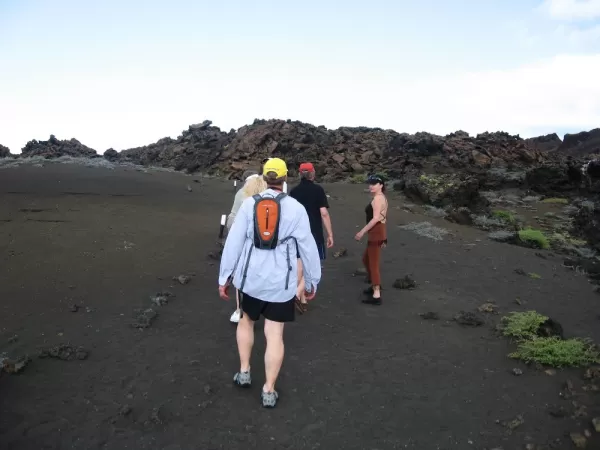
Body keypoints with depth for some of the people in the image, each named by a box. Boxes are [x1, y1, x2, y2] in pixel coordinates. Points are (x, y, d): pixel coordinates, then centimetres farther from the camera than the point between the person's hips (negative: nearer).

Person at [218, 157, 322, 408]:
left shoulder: (249, 204, -3)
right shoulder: (295, 208, -5)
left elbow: (233, 242, -3)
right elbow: (308, 248, -3)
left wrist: (224, 277, 4)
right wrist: (312, 281, 9)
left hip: (250, 277, 2)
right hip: (281, 282, -1)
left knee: (246, 319, 27)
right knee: (274, 335, 8)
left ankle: (244, 372, 31)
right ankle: (269, 391, 15)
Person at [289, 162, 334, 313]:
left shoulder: (293, 191, 5)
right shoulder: (318, 189, -8)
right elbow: (324, 213, -13)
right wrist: (330, 234, -7)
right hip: (314, 233, -4)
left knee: (300, 265, 11)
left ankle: (303, 300, 18)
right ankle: (297, 294, -15)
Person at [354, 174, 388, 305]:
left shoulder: (377, 198, -15)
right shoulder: (381, 197, 16)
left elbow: (375, 218, -24)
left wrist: (362, 232, -21)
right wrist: (383, 238, 21)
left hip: (376, 233, -10)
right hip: (378, 232, 10)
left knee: (374, 264, -5)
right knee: (366, 259, 23)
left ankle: (376, 296, -1)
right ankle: (375, 285, 37)